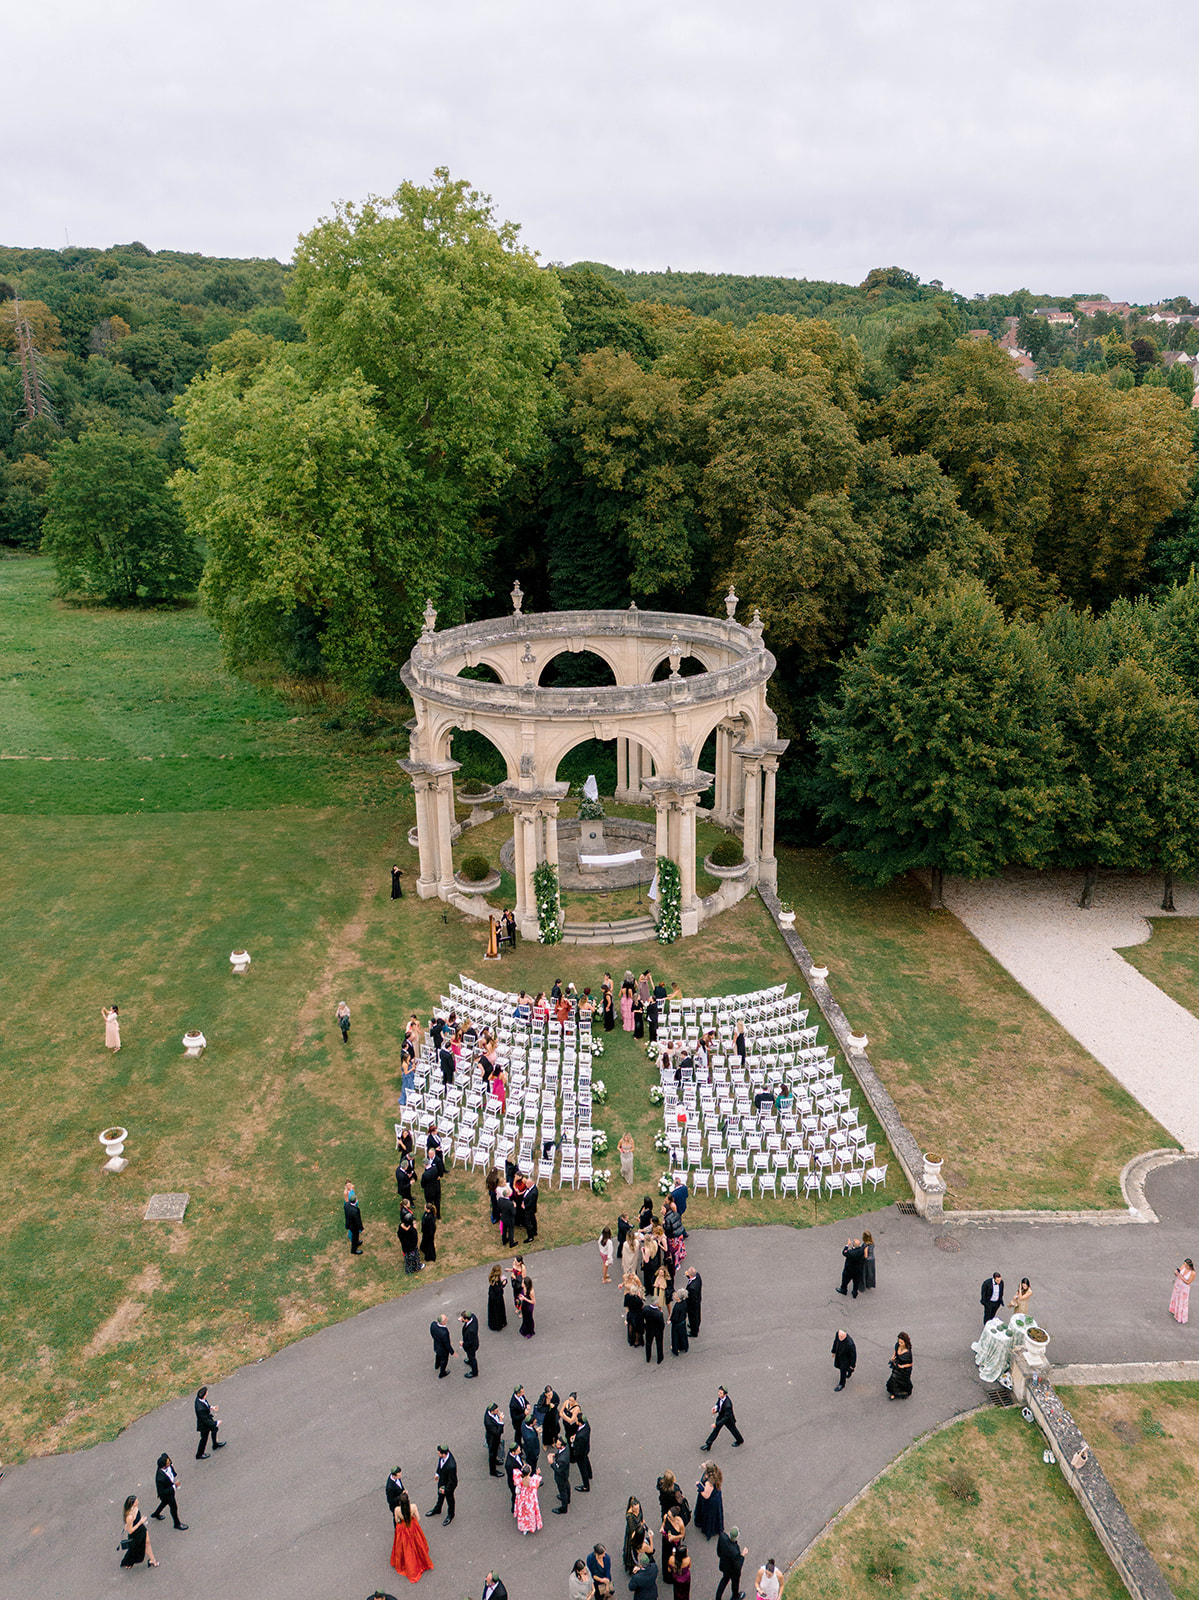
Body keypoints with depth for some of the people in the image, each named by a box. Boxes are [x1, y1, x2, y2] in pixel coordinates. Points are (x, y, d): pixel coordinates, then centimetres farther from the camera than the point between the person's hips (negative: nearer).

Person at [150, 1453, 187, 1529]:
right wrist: (174, 1486, -34)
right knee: (173, 1507, 18)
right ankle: (177, 1524, 45)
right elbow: (162, 1492, -34)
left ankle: (156, 1514, 63)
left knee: (165, 1502, 34)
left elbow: (164, 1454, -4)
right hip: (166, 1493, -7)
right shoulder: (160, 1478, -46)